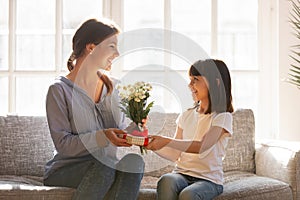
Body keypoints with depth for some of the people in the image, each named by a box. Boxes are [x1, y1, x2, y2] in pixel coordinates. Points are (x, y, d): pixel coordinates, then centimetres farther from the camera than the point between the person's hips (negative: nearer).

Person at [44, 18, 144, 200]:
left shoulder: (113, 87, 11)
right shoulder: (59, 90, -7)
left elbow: (121, 129, 10)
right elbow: (62, 144, -13)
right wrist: (102, 137, -26)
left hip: (106, 168, 5)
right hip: (65, 170, -4)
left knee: (134, 161, -28)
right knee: (105, 166, -35)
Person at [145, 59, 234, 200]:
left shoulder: (222, 117, -4)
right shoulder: (186, 116, 13)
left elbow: (202, 146, -21)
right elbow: (176, 154, 10)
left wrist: (167, 141, -30)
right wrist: (152, 145, -6)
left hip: (209, 179, -4)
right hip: (181, 173, 4)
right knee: (166, 181, -31)